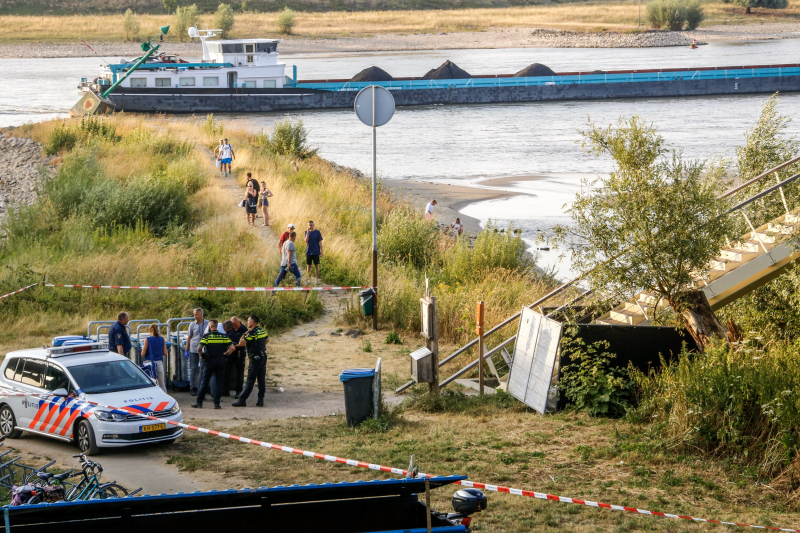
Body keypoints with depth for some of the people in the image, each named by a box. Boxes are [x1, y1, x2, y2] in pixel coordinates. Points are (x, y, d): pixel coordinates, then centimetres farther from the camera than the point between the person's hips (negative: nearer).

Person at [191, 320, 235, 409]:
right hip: (221, 361, 2)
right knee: (219, 382, 6)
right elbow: (232, 348, -4)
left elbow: (199, 348, -12)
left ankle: (199, 402, 7)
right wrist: (225, 354, 8)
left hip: (210, 361, -2)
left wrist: (202, 355, 5)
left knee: (205, 382, 5)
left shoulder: (206, 336, -4)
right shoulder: (223, 336, 3)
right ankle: (217, 403, 2)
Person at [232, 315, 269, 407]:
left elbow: (241, 343, -16)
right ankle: (260, 400, 8)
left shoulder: (252, 332, -15)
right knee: (261, 379, 8)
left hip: (255, 358, -8)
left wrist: (245, 334, -3)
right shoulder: (262, 331, 10)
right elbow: (267, 339, 29)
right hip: (263, 356, 8)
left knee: (250, 380, -7)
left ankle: (242, 400, -5)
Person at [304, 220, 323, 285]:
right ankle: (309, 280, 11)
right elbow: (306, 241, -10)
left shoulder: (317, 232, 0)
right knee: (308, 265, 4)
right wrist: (307, 232, -18)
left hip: (316, 252, -1)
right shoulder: (307, 232, 3)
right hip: (308, 252, 1)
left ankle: (317, 280, 8)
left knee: (316, 266, 2)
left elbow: (320, 242, 2)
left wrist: (321, 251, -2)